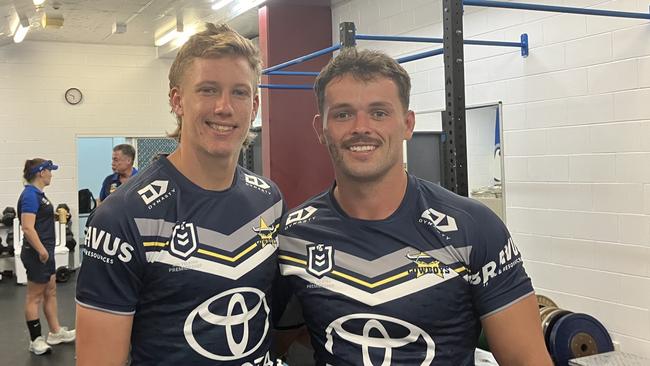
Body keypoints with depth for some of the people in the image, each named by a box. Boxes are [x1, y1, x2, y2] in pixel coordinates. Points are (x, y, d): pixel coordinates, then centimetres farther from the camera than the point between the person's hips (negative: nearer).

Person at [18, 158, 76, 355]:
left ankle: (55, 332, 26)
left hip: (45, 251, 10)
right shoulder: (30, 195, -18)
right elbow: (28, 228, -25)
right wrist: (42, 251, -23)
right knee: (35, 296, 1)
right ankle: (35, 340, 11)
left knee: (50, 292, 16)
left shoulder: (37, 193, 11)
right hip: (37, 253, -10)